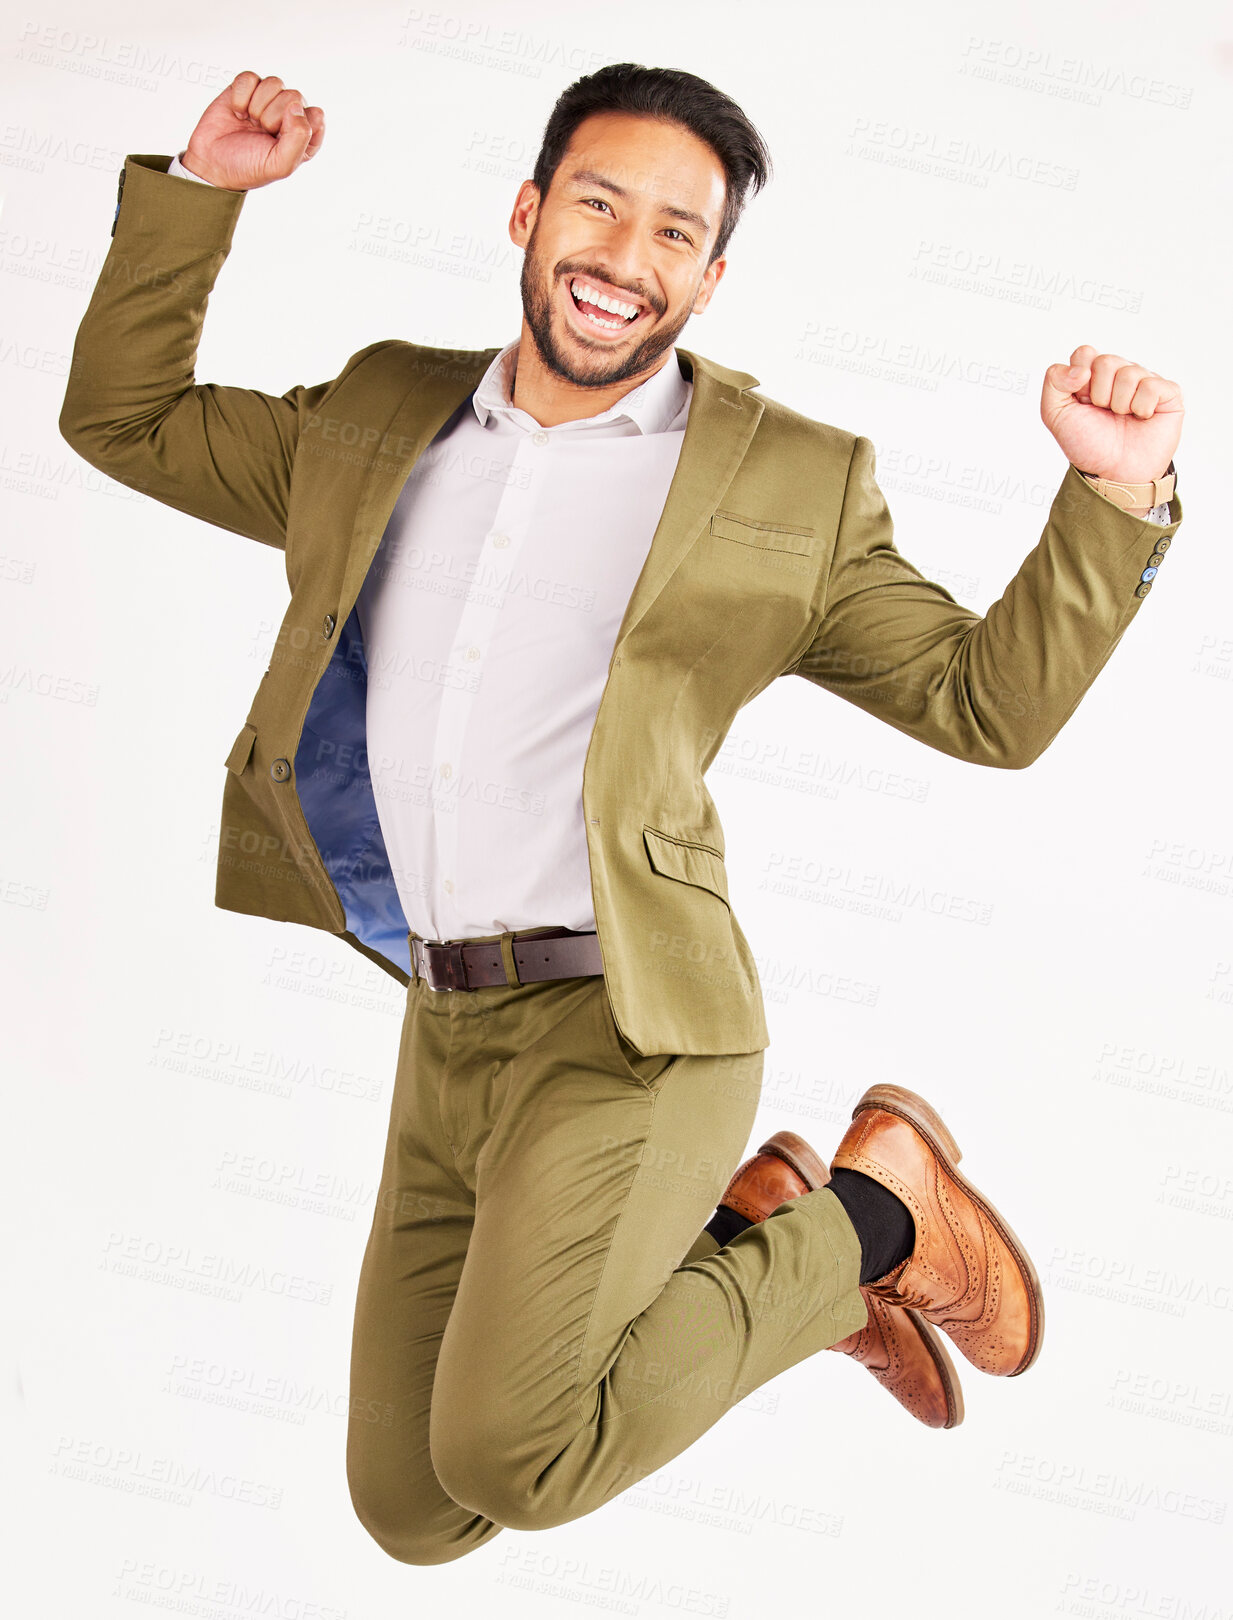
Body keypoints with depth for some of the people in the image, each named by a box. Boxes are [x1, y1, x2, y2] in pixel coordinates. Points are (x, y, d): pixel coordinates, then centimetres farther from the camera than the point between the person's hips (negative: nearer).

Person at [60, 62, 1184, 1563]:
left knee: (507, 1456, -22)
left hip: (627, 1037, -5)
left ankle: (876, 1209, 2)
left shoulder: (793, 481, 2)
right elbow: (121, 417, 20)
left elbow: (988, 703, 1)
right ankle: (759, 1226, 25)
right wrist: (199, 187, 9)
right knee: (411, 1511, 10)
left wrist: (1114, 498, -13)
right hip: (442, 1035, 6)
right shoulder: (379, 420, 12)